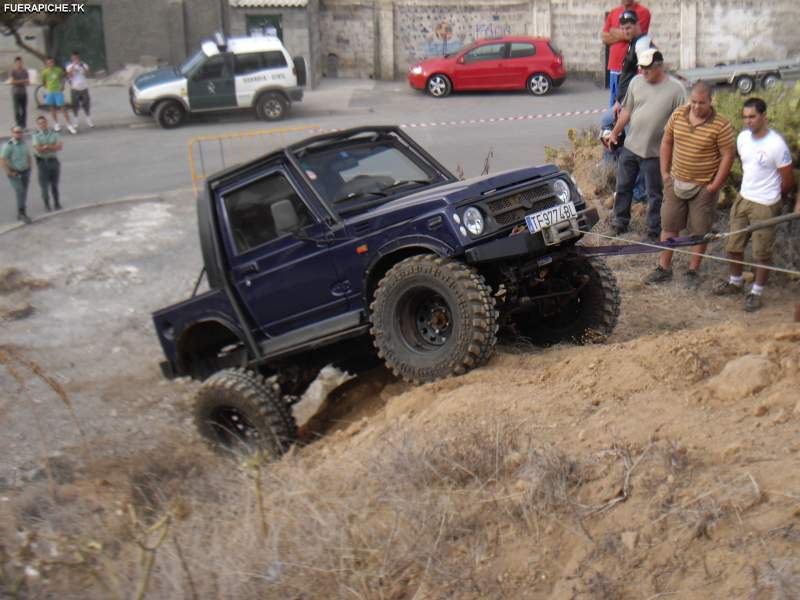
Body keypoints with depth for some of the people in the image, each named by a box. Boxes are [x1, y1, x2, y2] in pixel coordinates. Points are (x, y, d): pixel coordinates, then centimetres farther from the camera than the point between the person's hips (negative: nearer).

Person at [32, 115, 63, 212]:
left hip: (54, 161, 2)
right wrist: (52, 147, -11)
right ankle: (47, 205, 15)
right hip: (42, 162, -2)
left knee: (55, 184, 11)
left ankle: (57, 203, 22)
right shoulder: (36, 135, -7)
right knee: (44, 184, 2)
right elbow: (39, 149, -18)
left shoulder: (53, 133, 2)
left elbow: (59, 147, -10)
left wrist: (46, 147, -19)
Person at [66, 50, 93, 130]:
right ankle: (75, 122, 12)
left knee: (86, 104, 5)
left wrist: (82, 66, -19)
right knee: (75, 105, 3)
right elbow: (69, 75, -17)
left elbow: (87, 74, -8)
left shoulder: (83, 65, 5)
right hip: (74, 89, -1)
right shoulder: (70, 66, 1)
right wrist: (73, 65, -18)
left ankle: (89, 120, 14)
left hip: (84, 88, 1)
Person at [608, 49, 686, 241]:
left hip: (655, 152, -4)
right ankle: (620, 221, 31)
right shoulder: (636, 82, 3)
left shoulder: (675, 89, -10)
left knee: (654, 193, 7)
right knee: (623, 186, 14)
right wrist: (615, 133, 15)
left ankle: (653, 230, 19)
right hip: (630, 146, 4)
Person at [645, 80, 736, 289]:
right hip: (676, 182, 4)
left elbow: (728, 155, -12)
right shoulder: (678, 115, -2)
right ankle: (664, 268, 23)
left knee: (700, 231, 7)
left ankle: (693, 271, 21)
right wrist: (664, 172, 5)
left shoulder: (721, 125, -16)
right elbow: (666, 142, 9)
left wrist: (714, 186, -13)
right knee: (668, 225, 10)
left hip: (704, 187, -4)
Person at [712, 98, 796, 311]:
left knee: (762, 253, 4)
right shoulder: (743, 138, 0)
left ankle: (756, 293, 19)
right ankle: (735, 281, 38)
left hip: (765, 206, -6)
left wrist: (770, 197, 3)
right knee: (733, 246, 15)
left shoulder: (776, 145, -20)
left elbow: (788, 181, -11)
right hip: (743, 198, 6)